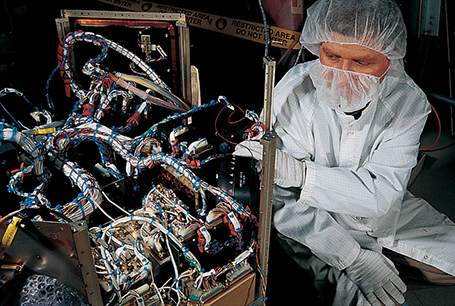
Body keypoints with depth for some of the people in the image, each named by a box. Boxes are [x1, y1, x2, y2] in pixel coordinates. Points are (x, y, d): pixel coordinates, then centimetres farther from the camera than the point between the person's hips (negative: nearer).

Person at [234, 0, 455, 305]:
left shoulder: (409, 101, -17)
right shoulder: (294, 92, -25)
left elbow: (381, 193, -27)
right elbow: (284, 200, -25)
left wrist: (299, 172, -42)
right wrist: (356, 259, -29)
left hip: (386, 214, 4)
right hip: (313, 223, -3)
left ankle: (388, 259, 25)